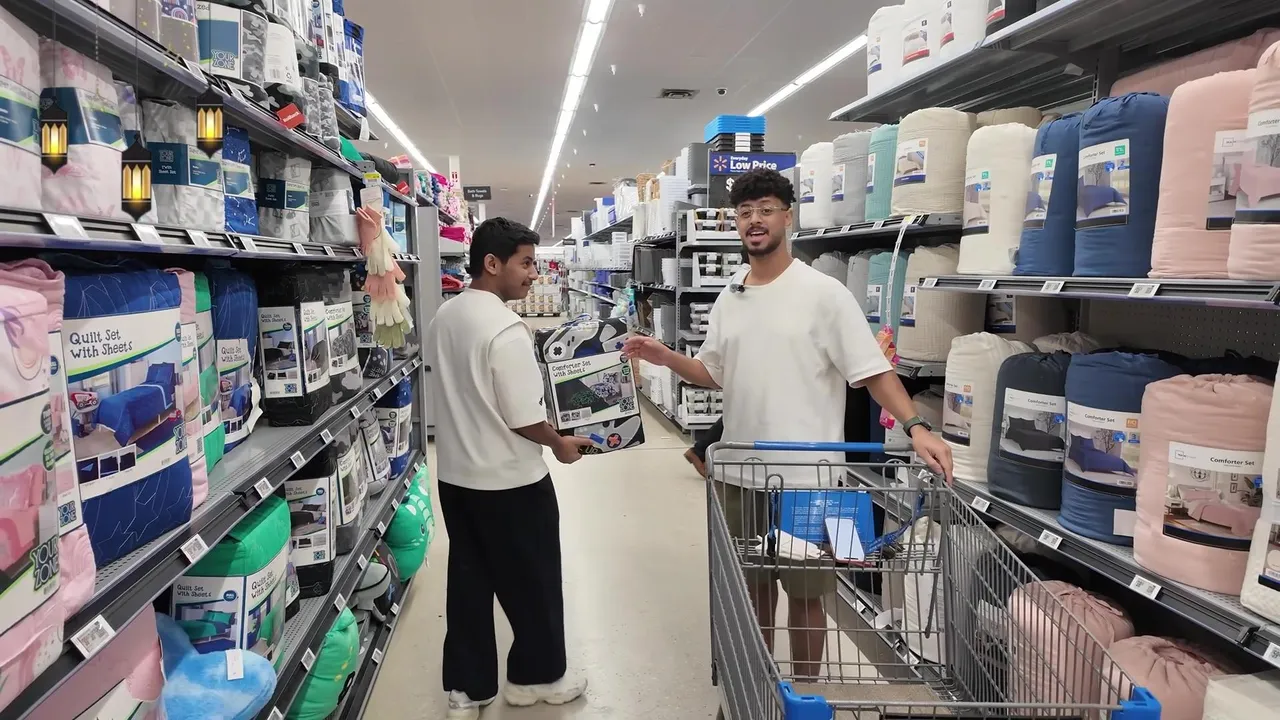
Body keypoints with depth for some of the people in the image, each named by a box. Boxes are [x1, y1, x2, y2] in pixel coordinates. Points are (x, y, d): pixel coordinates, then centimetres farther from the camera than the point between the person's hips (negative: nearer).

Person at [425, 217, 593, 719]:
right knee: (531, 583, 11)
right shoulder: (506, 329, -23)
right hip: (509, 481, -8)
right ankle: (537, 676, 29)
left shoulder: (443, 317, 4)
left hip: (454, 474, 8)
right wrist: (561, 445, -5)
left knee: (469, 580, 17)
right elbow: (524, 419, -22)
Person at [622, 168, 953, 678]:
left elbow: (872, 370, -11)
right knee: (753, 586, 18)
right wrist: (663, 357, 0)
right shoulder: (728, 298, 8)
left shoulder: (823, 293, -9)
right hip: (739, 472, 5)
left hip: (804, 476, -5)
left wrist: (915, 426, -24)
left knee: (804, 593, 8)